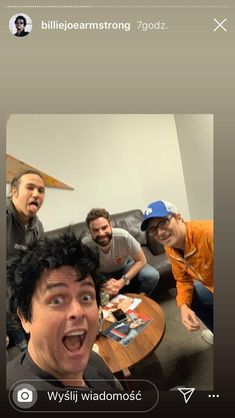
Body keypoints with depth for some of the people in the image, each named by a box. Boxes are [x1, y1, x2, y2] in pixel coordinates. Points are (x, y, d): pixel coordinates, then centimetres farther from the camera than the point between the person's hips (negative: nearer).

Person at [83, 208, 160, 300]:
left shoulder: (123, 236, -34)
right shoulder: (85, 245, -33)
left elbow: (141, 260, -19)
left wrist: (122, 281, -29)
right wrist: (103, 286, -35)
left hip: (125, 267, 1)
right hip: (101, 275, 0)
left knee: (152, 275, -23)